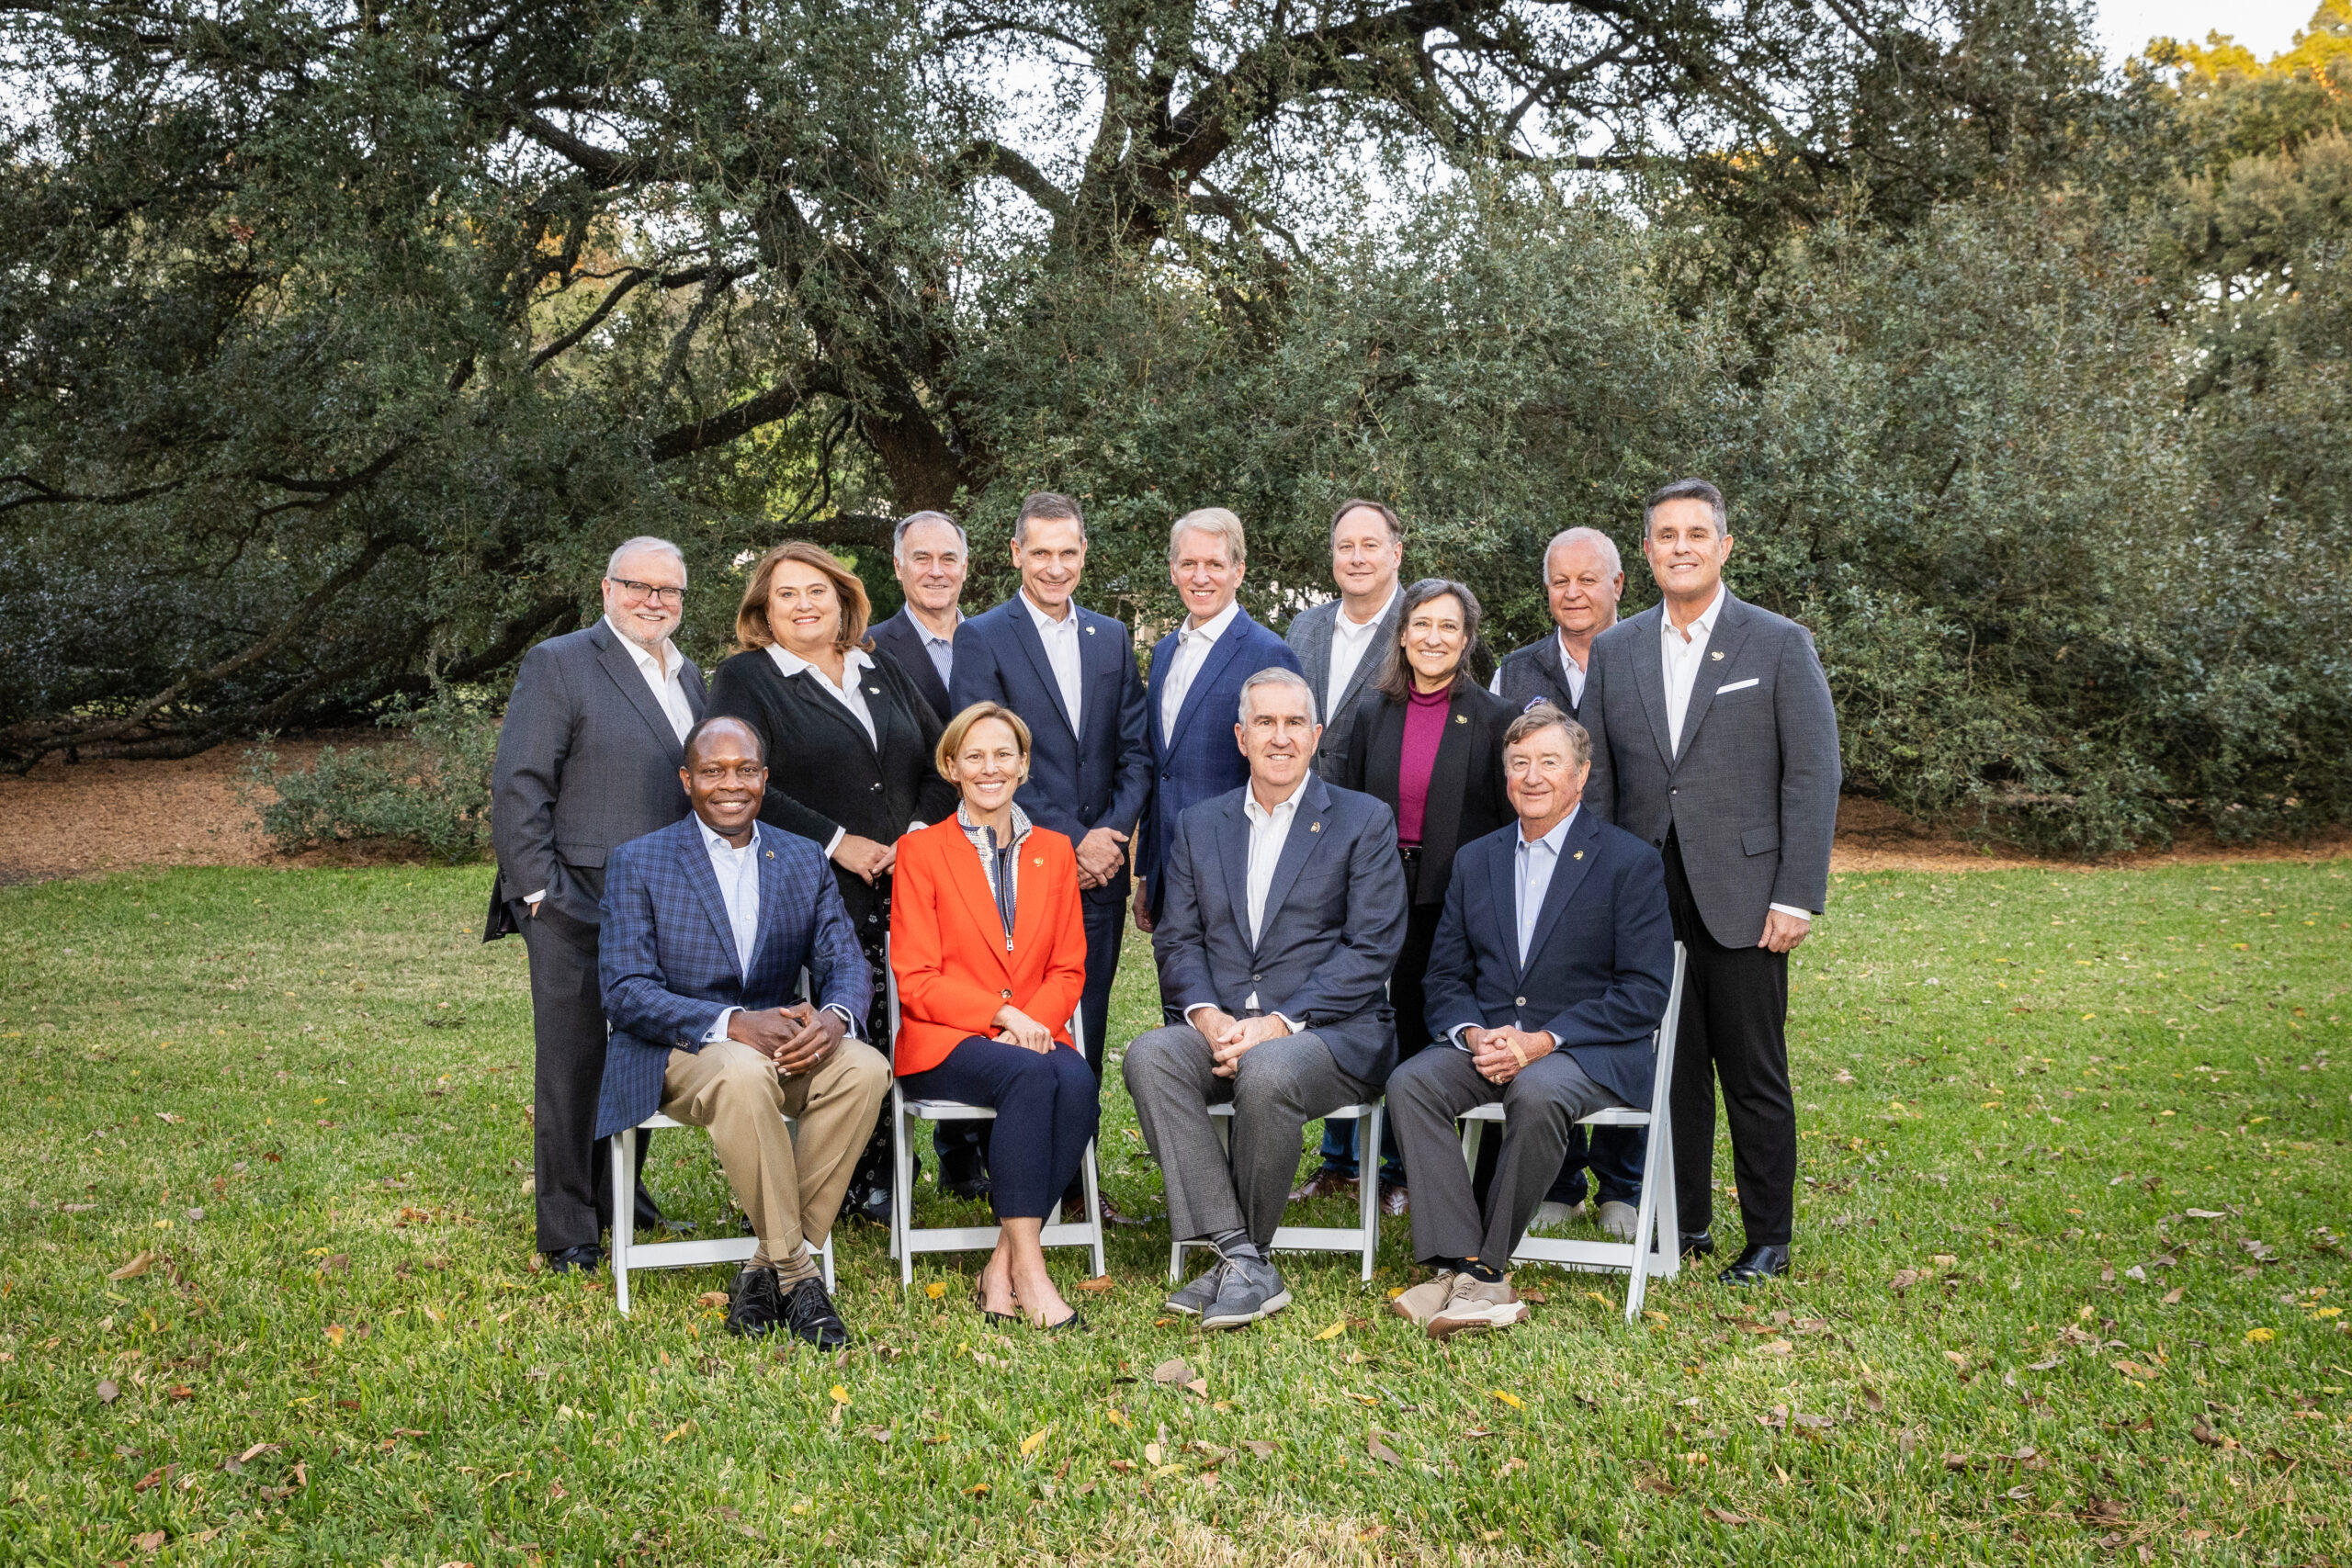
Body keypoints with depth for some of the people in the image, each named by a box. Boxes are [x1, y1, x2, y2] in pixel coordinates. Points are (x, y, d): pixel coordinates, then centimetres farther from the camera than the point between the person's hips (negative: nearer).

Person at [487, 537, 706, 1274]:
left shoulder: (688, 675, 16)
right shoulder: (559, 664, -5)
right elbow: (518, 786, -9)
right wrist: (538, 891, -14)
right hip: (579, 909, -7)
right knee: (573, 1067, 1)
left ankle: (620, 1197, 31)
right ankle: (568, 1229, 11)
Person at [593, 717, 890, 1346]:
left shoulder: (804, 860, 12)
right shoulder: (639, 863, 1)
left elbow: (845, 962, 6)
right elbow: (625, 992, -9)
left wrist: (834, 1017, -21)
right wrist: (732, 1025, -24)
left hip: (780, 1037, 4)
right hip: (676, 1053, -4)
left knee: (866, 1068, -28)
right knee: (744, 1076, -38)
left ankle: (768, 1269, -19)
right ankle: (796, 1272, -23)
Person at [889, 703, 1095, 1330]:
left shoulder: (1054, 851, 15)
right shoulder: (920, 851, 3)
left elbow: (1069, 969, 12)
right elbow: (916, 980, -3)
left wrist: (1033, 1021, -10)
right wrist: (1002, 1014, -16)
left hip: (1035, 1035, 3)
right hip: (944, 1043, -3)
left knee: (1078, 1081, -31)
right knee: (1030, 1075, -35)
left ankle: (1002, 1267, -25)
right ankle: (1027, 1265, -32)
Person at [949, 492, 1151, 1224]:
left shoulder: (1112, 638, 13)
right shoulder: (982, 638, -2)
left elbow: (1135, 750, 10)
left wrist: (1113, 830, -6)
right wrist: (1068, 839, -12)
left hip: (1100, 864, 4)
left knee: (1087, 1025, 8)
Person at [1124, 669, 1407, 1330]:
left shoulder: (1364, 822, 4)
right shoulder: (1199, 825, 17)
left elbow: (1372, 949, -6)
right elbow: (1176, 940, 10)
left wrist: (1278, 1022, -16)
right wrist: (1208, 1016, -11)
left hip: (1330, 1033, -4)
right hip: (1220, 1029, 4)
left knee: (1265, 1071, -36)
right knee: (1148, 1055, -27)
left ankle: (1242, 1260, -13)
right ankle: (1243, 1262, -28)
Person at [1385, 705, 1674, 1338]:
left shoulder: (1630, 861, 0)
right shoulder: (1475, 860, 16)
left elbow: (1645, 991, -8)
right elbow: (1445, 976, 14)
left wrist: (1542, 1041, -17)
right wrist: (1475, 1035, -9)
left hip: (1591, 1051, -4)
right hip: (1488, 1043, 5)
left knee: (1537, 1094, -37)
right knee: (1409, 1083, -25)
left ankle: (1484, 1266, -20)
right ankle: (1466, 1272, -28)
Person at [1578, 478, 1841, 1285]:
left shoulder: (1780, 644, 0)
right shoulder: (1615, 650, 10)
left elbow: (1813, 776, -3)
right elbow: (1597, 779, 11)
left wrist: (1796, 897, -10)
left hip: (1741, 899, -3)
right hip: (1645, 902, 3)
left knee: (1754, 1077, 3)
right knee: (1671, 1068, 9)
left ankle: (1768, 1239, 16)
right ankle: (1684, 1223, 22)